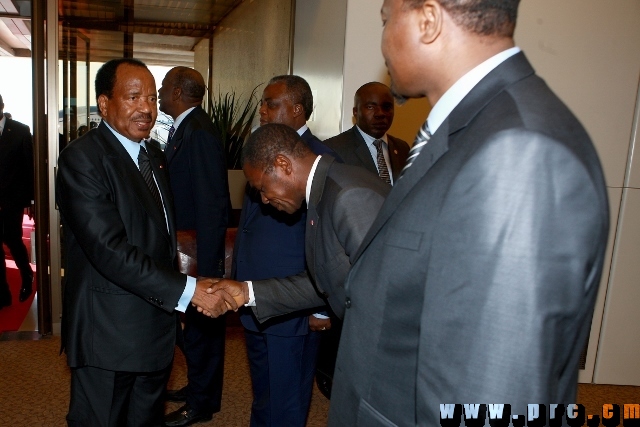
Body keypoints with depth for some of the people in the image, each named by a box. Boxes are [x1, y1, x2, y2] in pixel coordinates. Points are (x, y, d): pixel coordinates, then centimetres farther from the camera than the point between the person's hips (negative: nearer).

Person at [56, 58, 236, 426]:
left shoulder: (155, 157, 11)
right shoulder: (82, 159, -15)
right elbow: (109, 249, -24)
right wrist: (186, 290, -25)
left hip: (156, 326, 7)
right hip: (108, 335, -7)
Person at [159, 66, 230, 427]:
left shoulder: (200, 133, -20)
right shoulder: (184, 128, 8)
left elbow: (212, 205, -23)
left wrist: (205, 266, -22)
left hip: (199, 248, -9)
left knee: (202, 323, 8)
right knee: (195, 322, 22)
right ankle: (198, 386, 41)